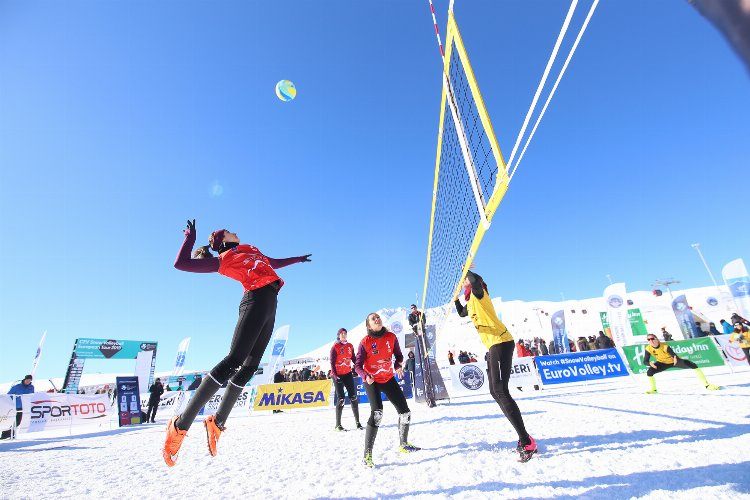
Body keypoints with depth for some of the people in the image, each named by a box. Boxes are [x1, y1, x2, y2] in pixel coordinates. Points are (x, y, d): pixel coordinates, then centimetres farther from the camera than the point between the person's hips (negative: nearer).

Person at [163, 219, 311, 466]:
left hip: (270, 307, 7)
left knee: (249, 366, 4)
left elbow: (273, 263, 48)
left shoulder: (252, 250, 31)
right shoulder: (223, 259, 10)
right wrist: (190, 238, 13)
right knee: (234, 360, -19)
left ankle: (217, 422, 14)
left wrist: (297, 259, 58)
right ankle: (181, 424, -12)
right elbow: (180, 263, 4)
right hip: (255, 300, -7)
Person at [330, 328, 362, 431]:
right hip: (338, 375, -4)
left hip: (348, 374, 4)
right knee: (341, 399, -5)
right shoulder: (335, 346, -4)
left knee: (353, 397, 1)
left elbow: (354, 359, 13)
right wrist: (334, 375, -15)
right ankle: (337, 425, 6)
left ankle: (357, 422, 10)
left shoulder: (350, 346, 9)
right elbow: (332, 362, -6)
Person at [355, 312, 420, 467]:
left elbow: (399, 356, 4)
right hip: (371, 381, -4)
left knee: (405, 412, 9)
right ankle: (367, 454, -12)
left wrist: (398, 366, -17)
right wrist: (366, 376, -32)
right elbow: (358, 365, -13)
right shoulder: (365, 342, -16)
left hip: (388, 379, 5)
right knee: (377, 413, -25)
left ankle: (404, 445, 34)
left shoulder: (391, 337, -8)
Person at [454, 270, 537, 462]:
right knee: (495, 392, 11)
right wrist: (456, 299, 34)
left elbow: (476, 280, -30)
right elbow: (461, 314, 40)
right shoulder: (470, 301, 21)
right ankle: (524, 439, 16)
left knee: (501, 391, -16)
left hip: (501, 343, -10)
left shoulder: (479, 293, -6)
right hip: (493, 346, 10)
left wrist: (466, 271, -12)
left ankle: (526, 442, -12)